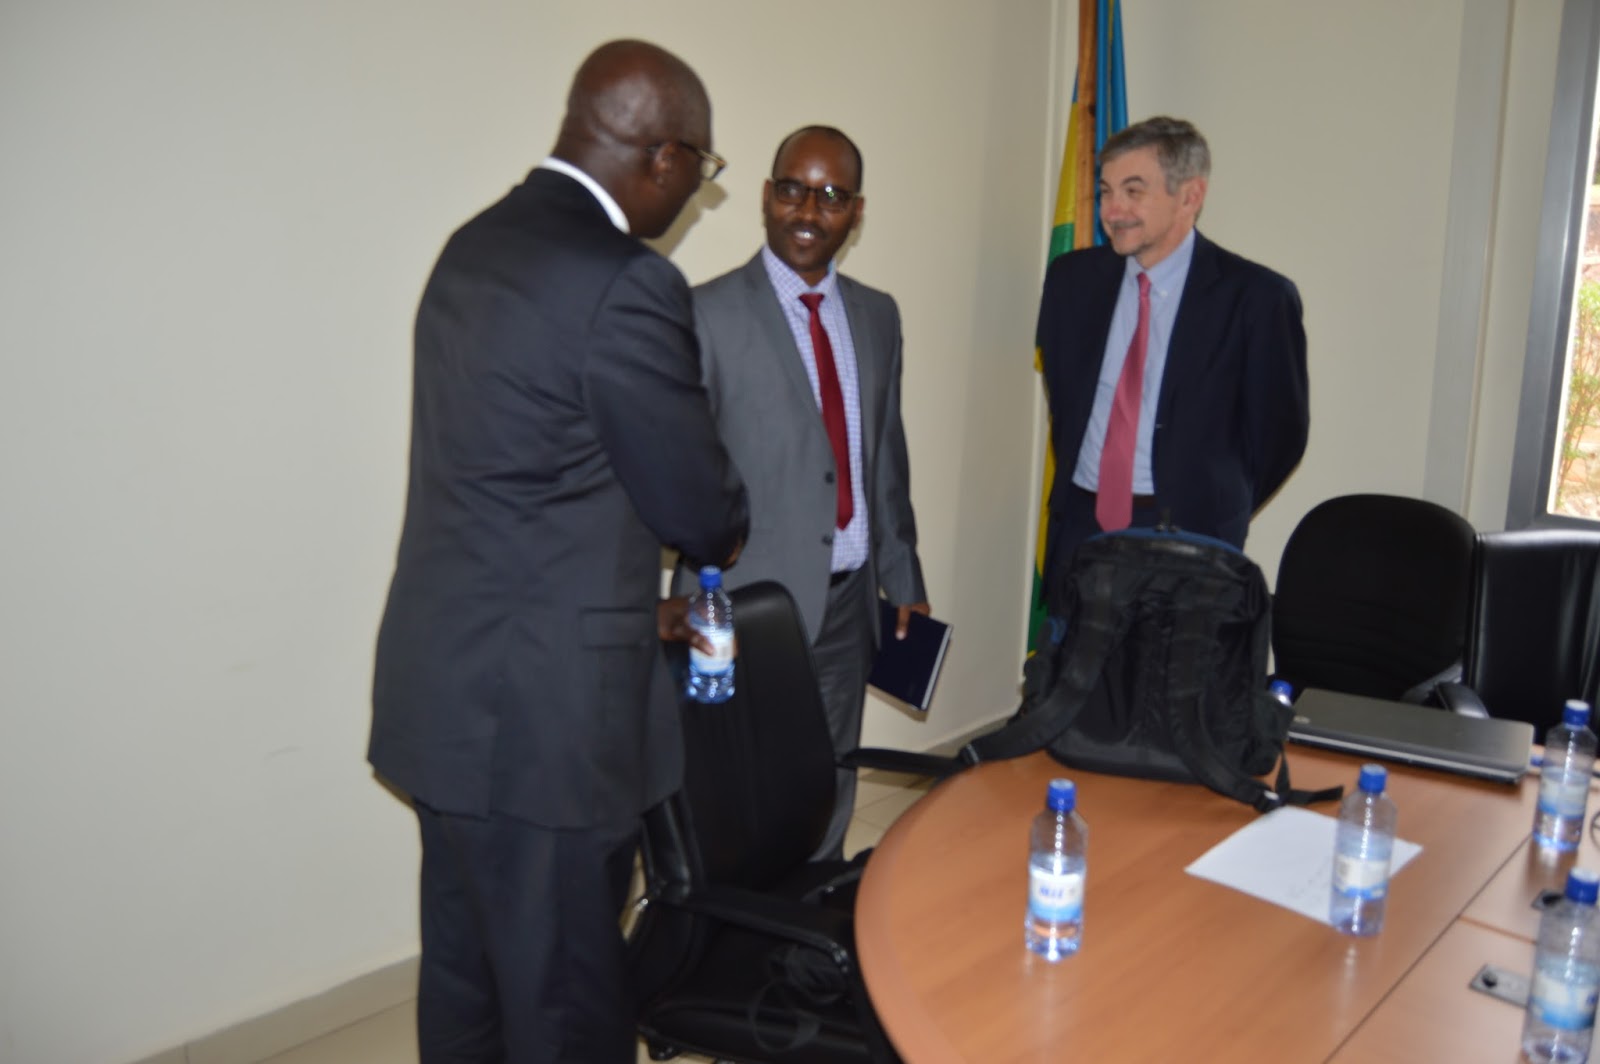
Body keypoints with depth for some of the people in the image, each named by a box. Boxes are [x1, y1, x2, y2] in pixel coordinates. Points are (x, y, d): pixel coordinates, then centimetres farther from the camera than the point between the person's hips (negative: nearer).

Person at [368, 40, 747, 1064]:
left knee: (465, 976, 23)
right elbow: (703, 511, -11)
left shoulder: (476, 244, 8)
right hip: (544, 716, -9)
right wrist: (718, 536, 12)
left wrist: (637, 574, 18)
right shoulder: (626, 286, -20)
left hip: (445, 691, 9)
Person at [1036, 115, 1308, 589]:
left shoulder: (1257, 297, -9)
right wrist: (1079, 488, 12)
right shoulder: (1072, 278, 4)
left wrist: (1212, 513, 4)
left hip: (1185, 536, -3)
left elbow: (1279, 433, -1)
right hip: (1080, 525, 4)